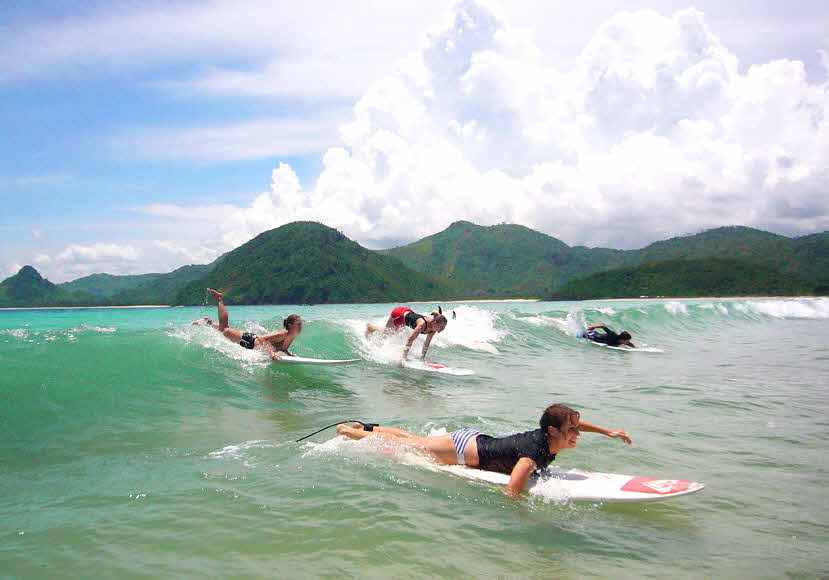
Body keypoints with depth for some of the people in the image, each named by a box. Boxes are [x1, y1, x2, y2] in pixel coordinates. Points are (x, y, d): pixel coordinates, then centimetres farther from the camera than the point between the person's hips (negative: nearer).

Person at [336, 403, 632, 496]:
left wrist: (606, 431, 8)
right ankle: (348, 431, 23)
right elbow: (512, 491, -41)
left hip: (473, 439, 7)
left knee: (413, 439, 23)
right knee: (409, 445, 9)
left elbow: (572, 421, 13)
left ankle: (367, 428, 38)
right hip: (464, 450, -7)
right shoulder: (535, 452, -33)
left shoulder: (546, 434, -9)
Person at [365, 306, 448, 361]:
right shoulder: (423, 324, -43)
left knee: (392, 333, 29)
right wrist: (404, 357, -45)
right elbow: (410, 339, -44)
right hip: (399, 314, -6)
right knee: (385, 334, 16)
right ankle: (369, 326, 43)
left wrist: (422, 357, -8)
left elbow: (427, 343, -9)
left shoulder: (433, 328, -22)